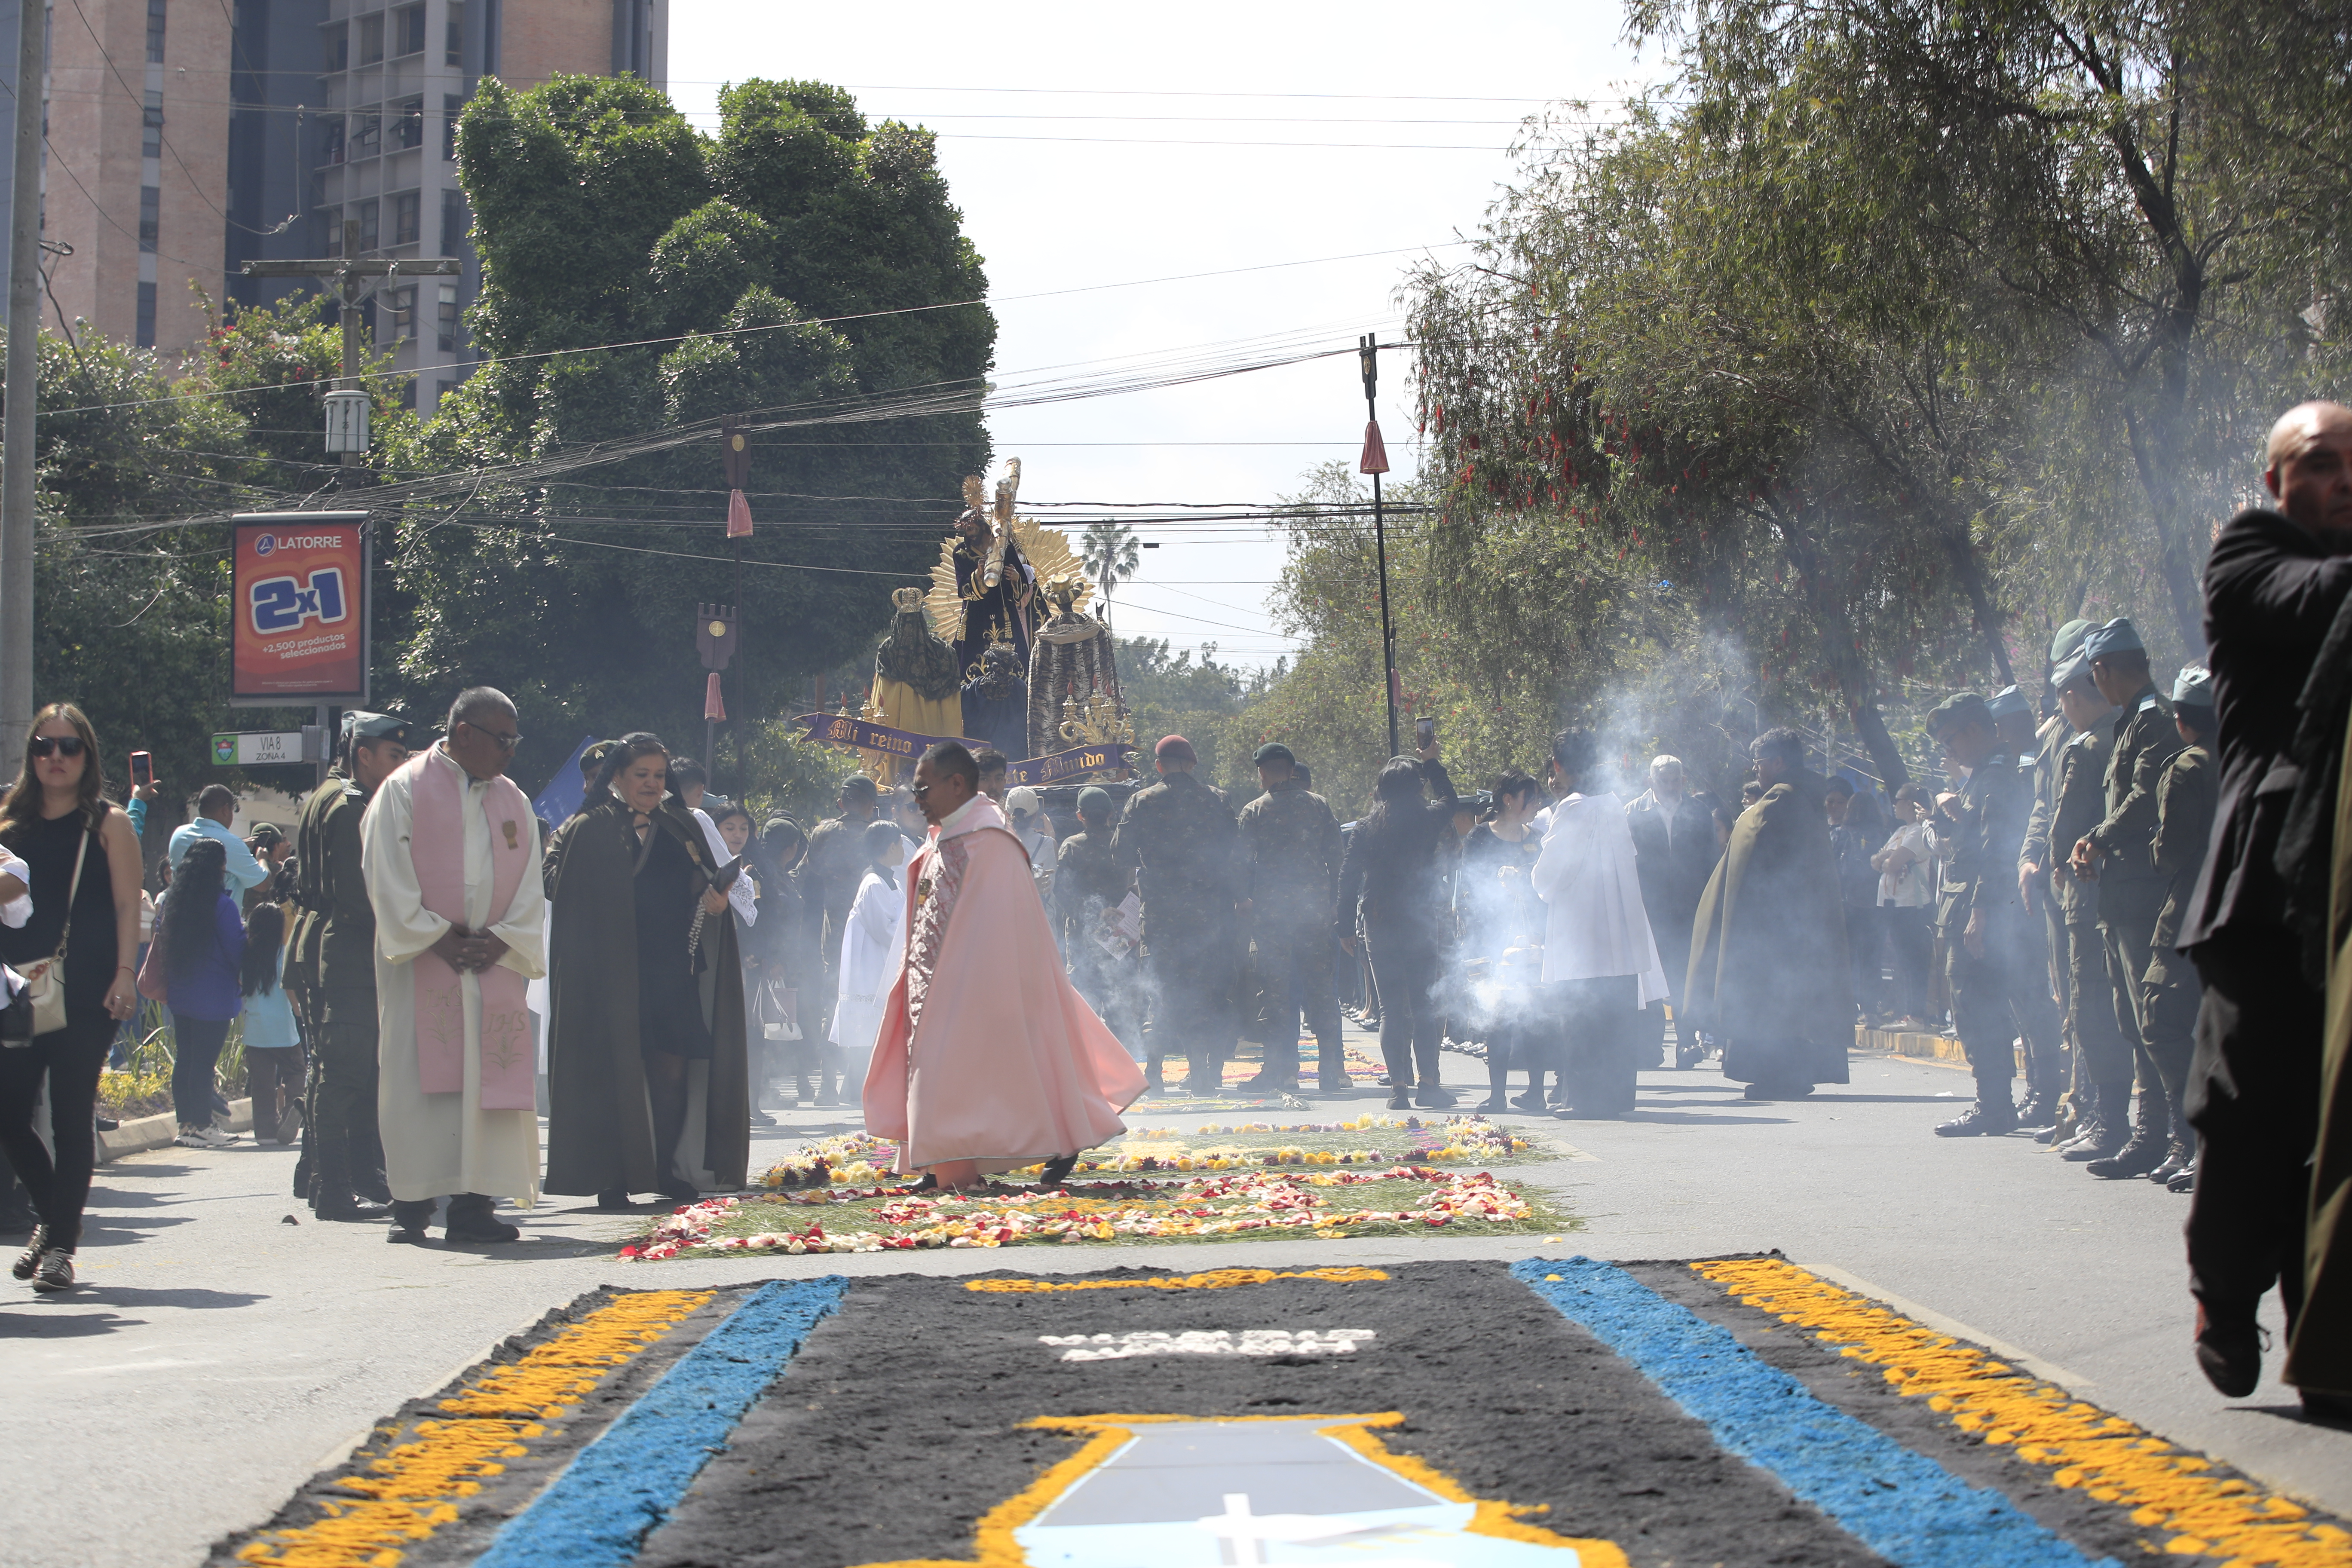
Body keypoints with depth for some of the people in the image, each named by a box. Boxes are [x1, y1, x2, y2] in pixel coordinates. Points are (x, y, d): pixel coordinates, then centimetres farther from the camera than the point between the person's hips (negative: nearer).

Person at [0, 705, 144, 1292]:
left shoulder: (107, 824, 3)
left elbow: (127, 905, -2)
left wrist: (124, 974, -12)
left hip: (85, 990, -4)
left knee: (71, 1116, -3)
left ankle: (60, 1243, 3)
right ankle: (54, 1216, 21)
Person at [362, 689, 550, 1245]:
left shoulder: (513, 802, 13)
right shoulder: (404, 791, -1)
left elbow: (529, 886, 10)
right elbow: (388, 879, -6)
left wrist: (501, 941, -6)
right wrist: (438, 938, -12)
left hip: (494, 965, 4)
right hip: (420, 964, -4)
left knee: (488, 1081, -2)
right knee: (419, 1080, -4)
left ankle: (473, 1205, -1)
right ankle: (411, 1205, 1)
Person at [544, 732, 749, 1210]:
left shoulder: (680, 829, 14)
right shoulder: (588, 833, 0)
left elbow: (705, 883, 17)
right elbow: (559, 890, -5)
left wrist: (715, 898, -7)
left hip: (672, 973, 4)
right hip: (612, 974, -4)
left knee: (673, 1069, 0)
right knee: (617, 1071, -3)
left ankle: (667, 1171, 8)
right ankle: (612, 1178, 2)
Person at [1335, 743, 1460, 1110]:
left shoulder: (1367, 827, 0)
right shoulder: (1426, 821, -4)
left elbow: (1348, 876, 1)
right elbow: (1449, 799, 19)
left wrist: (1346, 927, 7)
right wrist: (1431, 763, 29)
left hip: (1378, 928, 2)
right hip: (1420, 925, -2)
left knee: (1391, 1009, 5)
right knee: (1424, 1006, 4)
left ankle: (1398, 1086, 1)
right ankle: (1427, 1083, -1)